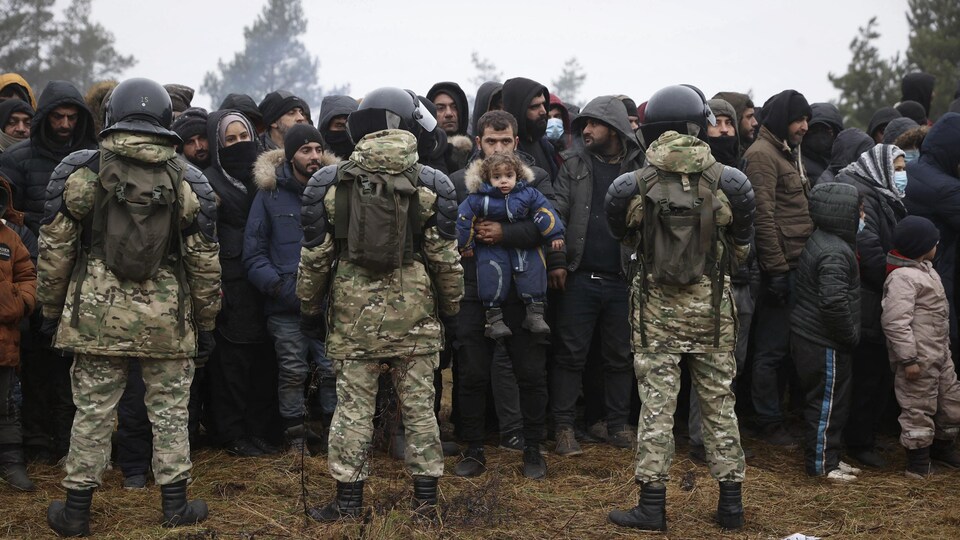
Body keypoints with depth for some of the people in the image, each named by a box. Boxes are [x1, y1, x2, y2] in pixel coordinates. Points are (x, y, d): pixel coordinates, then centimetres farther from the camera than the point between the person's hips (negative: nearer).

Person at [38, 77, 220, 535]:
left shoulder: (78, 171, -2)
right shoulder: (187, 181, 0)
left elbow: (54, 248, 0)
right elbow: (204, 260, 2)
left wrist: (51, 308, 11)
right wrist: (206, 321, 12)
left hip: (96, 314, 0)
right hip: (168, 320, 0)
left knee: (92, 412, 8)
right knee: (169, 412, 10)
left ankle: (75, 512, 18)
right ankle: (175, 506, 18)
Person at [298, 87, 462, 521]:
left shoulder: (331, 183, -1)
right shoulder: (431, 185, -2)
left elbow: (314, 256, 1)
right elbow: (445, 258, 0)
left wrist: (310, 307, 12)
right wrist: (451, 307, 13)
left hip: (353, 314, 0)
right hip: (414, 314, 0)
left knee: (353, 406, 6)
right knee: (419, 405, 9)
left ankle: (349, 498, 11)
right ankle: (426, 495, 16)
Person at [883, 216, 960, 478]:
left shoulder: (926, 270, 12)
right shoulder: (903, 278, -21)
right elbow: (896, 322, -26)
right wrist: (908, 359, -25)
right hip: (918, 360, -10)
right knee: (919, 408, 0)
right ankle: (918, 459, 13)